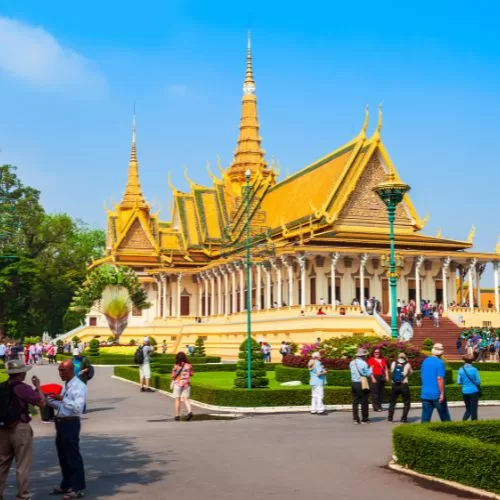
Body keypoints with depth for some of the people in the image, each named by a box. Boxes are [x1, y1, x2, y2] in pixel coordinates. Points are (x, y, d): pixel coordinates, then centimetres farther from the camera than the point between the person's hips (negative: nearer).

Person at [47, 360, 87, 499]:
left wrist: (62, 399, -28)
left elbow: (78, 407, -24)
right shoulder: (66, 385, 14)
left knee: (73, 456, -2)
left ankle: (78, 488, 7)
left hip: (70, 424, -9)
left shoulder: (79, 386, -14)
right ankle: (66, 485, 31)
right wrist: (48, 399, 5)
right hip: (61, 423, 9)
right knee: (63, 456, 17)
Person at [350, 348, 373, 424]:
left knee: (355, 401, 8)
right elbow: (368, 373, -11)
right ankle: (364, 419, 6)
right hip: (361, 383, -6)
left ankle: (355, 419, 8)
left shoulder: (352, 363, 9)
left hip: (354, 383, 6)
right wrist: (371, 369, 6)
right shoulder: (363, 363, -13)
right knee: (364, 402, 2)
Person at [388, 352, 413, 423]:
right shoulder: (407, 365, 1)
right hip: (404, 385, -2)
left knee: (393, 402, 17)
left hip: (395, 385, 2)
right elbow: (411, 372, 16)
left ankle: (390, 418, 15)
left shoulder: (393, 363, 5)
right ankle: (404, 418, 3)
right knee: (407, 402, 11)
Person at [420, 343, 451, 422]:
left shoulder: (425, 361, 8)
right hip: (437, 394, -5)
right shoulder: (440, 362, -12)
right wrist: (442, 393, -15)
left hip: (425, 394, 5)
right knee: (445, 418, 9)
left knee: (425, 418, 4)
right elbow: (440, 379, -18)